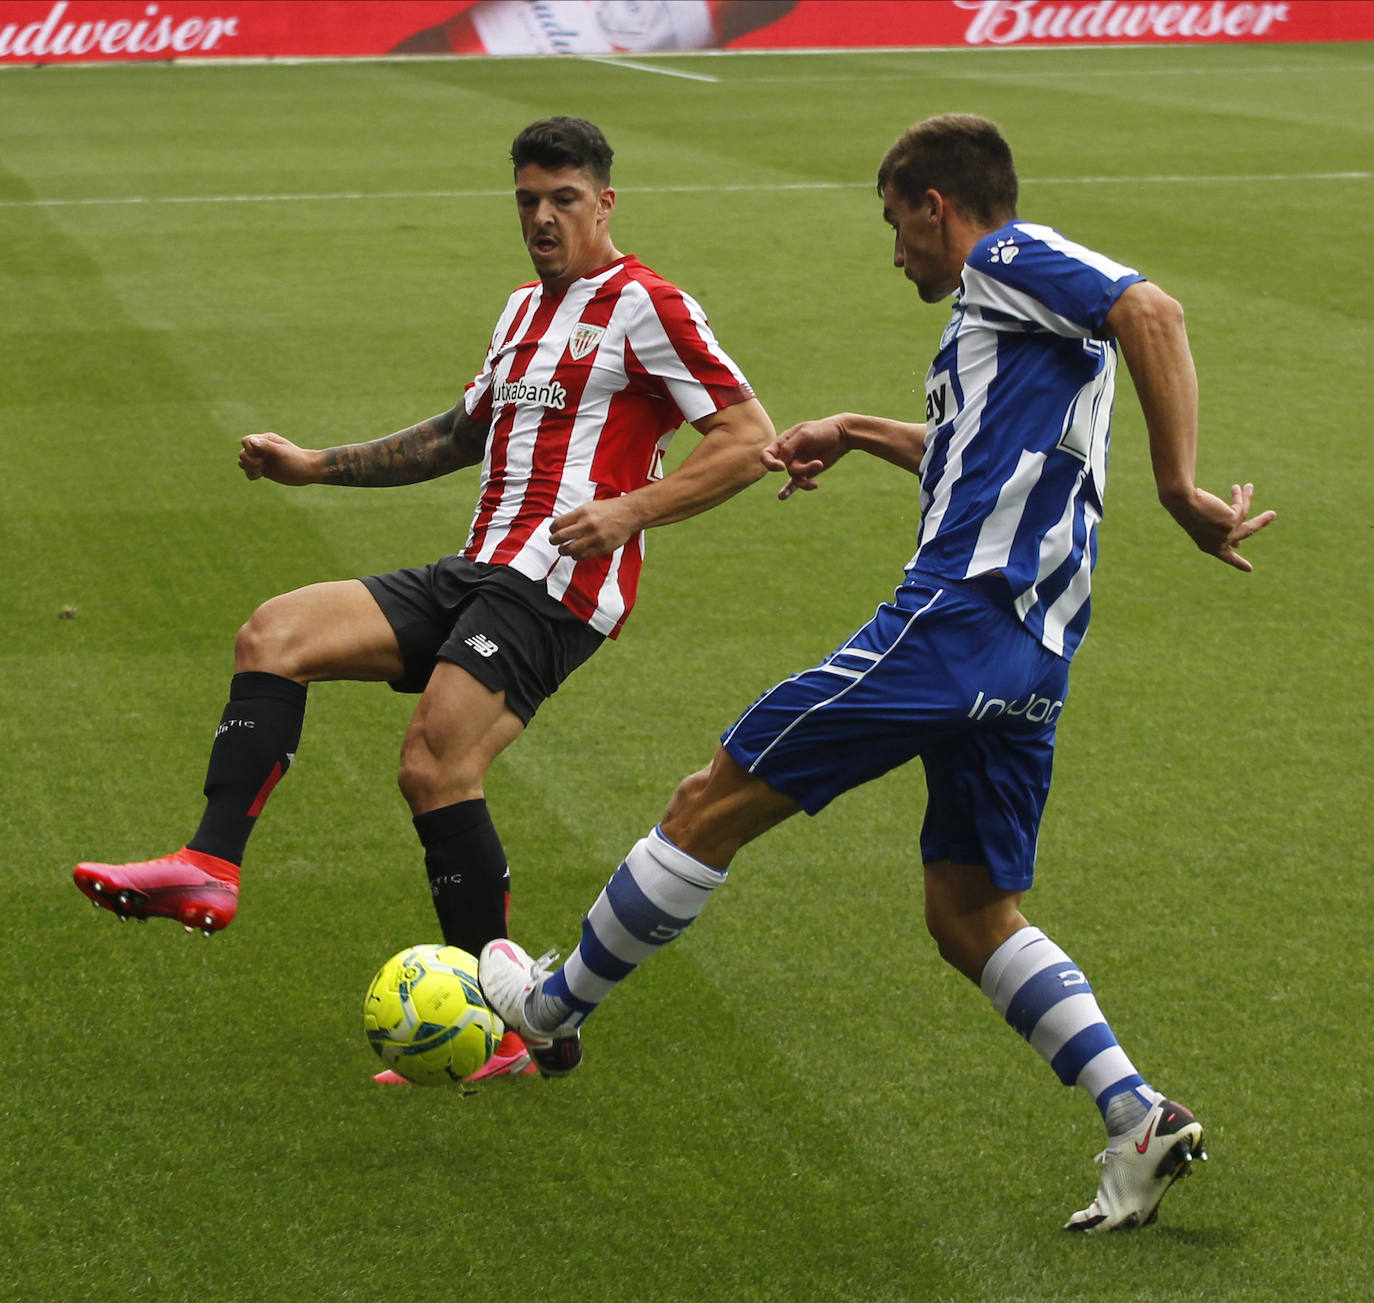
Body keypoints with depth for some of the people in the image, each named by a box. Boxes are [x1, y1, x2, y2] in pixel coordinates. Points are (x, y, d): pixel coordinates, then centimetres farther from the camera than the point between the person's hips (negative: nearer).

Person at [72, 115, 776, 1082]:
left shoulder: (644, 306, -4)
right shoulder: (525, 311, 23)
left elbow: (749, 437, -10)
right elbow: (464, 434, 35)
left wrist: (628, 511, -21)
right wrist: (319, 466, 28)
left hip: (556, 586, -9)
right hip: (475, 572, 9)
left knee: (436, 767, -22)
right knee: (272, 635, -6)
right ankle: (209, 870, -15)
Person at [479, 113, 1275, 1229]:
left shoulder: (1010, 258, -3)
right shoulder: (1019, 302, 26)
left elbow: (1152, 311, -22)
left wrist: (1179, 485, -28)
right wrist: (857, 434, 48)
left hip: (955, 614, -10)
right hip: (1031, 657, 10)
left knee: (717, 803, 2)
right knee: (972, 916, 13)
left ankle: (551, 1004, 15)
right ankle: (1140, 1122, 1)